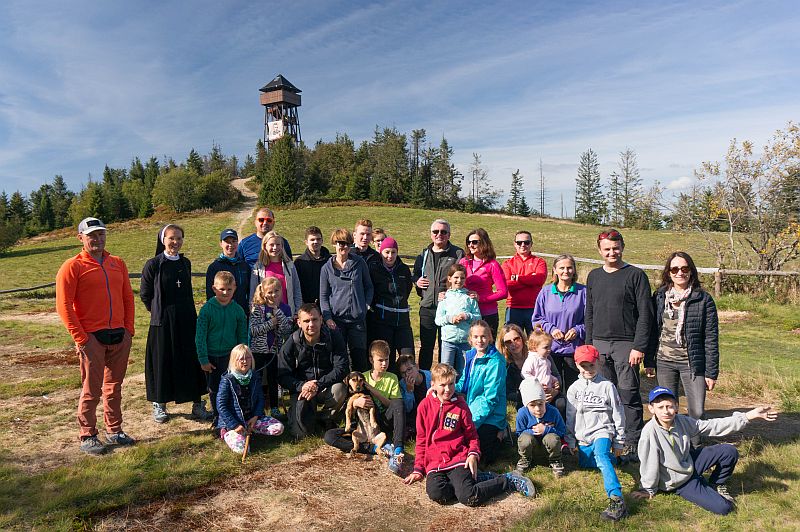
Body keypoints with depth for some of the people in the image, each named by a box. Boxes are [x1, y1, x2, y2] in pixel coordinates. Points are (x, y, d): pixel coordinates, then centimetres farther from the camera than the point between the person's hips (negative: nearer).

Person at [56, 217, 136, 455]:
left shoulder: (117, 263, 10)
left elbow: (128, 298, 14)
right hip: (92, 338, -5)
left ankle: (114, 430, 25)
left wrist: (129, 328, 5)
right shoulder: (72, 266, -6)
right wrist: (81, 338, -13)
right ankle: (87, 436, 15)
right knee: (91, 389, 2)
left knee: (114, 386, 14)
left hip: (120, 336, 5)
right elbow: (64, 306, -10)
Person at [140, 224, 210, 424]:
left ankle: (197, 404, 14)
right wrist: (158, 311, 5)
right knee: (162, 362, 4)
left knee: (191, 360, 6)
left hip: (186, 321, 4)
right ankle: (159, 405, 20)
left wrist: (191, 314, 13)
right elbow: (144, 294, 1)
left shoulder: (185, 263, 7)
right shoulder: (153, 265, -6)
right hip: (163, 322, -4)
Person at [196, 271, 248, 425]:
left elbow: (243, 336, 6)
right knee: (214, 389, 11)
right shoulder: (207, 309, -10)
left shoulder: (238, 310, -3)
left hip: (231, 355, 1)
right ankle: (218, 417, 29)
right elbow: (200, 336, -7)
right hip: (211, 357, -1)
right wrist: (203, 359, -9)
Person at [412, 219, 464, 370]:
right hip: (427, 307, 3)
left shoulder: (458, 253, 2)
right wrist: (416, 281, 4)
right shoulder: (424, 254, 14)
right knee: (426, 346, 9)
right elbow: (415, 274, 26)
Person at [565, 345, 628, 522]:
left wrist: (619, 441, 6)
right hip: (582, 436, 6)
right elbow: (570, 417, 13)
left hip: (602, 430, -6)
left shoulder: (607, 386, -1)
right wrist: (571, 441, 13)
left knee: (601, 455, -32)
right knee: (584, 464, 9)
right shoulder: (574, 388, 7)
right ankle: (611, 459, 32)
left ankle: (616, 499, -43)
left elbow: (618, 414, 4)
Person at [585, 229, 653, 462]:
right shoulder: (594, 276, 13)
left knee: (628, 394, -2)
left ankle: (633, 443, 7)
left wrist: (639, 347, -12)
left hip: (626, 345, -4)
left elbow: (645, 314, -6)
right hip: (599, 344, 4)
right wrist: (588, 345, 11)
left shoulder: (635, 275, -2)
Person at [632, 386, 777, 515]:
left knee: (729, 452, -8)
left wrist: (750, 415, -13)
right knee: (723, 508, -17)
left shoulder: (682, 421, -13)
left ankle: (716, 485, 18)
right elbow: (649, 464, -21)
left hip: (689, 463, 6)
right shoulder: (650, 433, -31)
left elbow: (713, 426, -9)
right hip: (679, 482, -6)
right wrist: (649, 490, -9)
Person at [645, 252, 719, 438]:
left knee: (697, 412, -4)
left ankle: (695, 449, 20)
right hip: (664, 362, 3)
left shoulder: (703, 299, -5)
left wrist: (711, 372, -6)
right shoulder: (659, 297, 4)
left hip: (692, 363, -2)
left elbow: (711, 338, -5)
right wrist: (649, 361, 6)